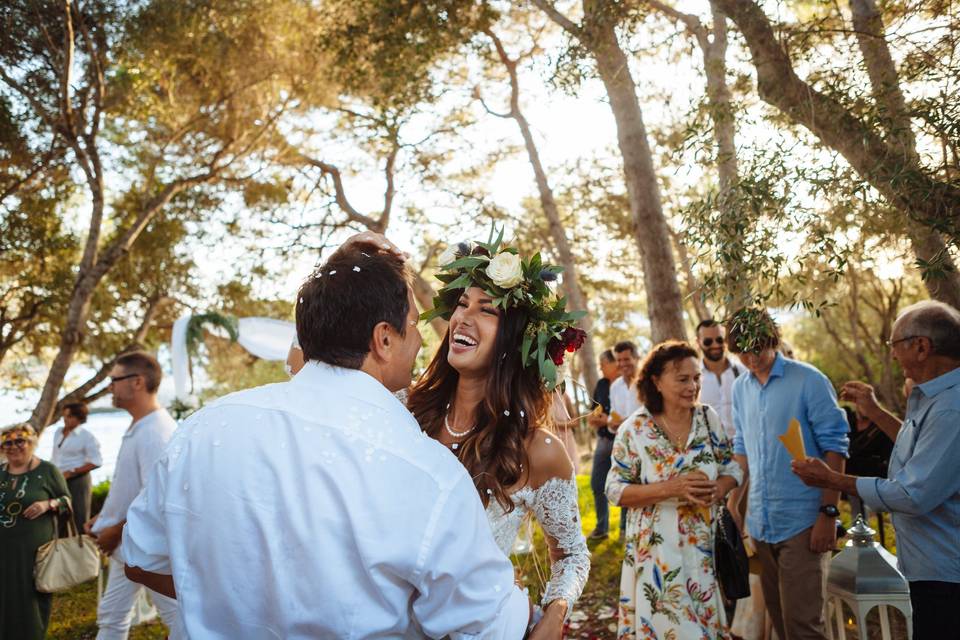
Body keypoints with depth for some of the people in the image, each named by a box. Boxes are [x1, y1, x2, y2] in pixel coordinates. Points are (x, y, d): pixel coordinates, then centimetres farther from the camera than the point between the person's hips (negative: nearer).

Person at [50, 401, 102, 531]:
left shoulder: (86, 436, -9)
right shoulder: (58, 432, 11)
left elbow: (96, 462, -14)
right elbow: (55, 457, 21)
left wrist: (71, 473, -15)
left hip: (77, 481, -6)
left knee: (79, 520, -4)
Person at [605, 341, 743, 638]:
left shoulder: (709, 418, -1)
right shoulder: (634, 429, -12)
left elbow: (732, 468, 8)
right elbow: (615, 490, -10)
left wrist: (718, 489, -15)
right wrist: (670, 488, -23)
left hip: (705, 545, 4)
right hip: (657, 549, -3)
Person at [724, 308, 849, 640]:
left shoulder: (809, 381, -9)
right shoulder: (741, 388, 7)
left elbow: (834, 448, -10)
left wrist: (828, 513, -14)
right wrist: (733, 501, 13)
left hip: (802, 521, -5)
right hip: (760, 522, 6)